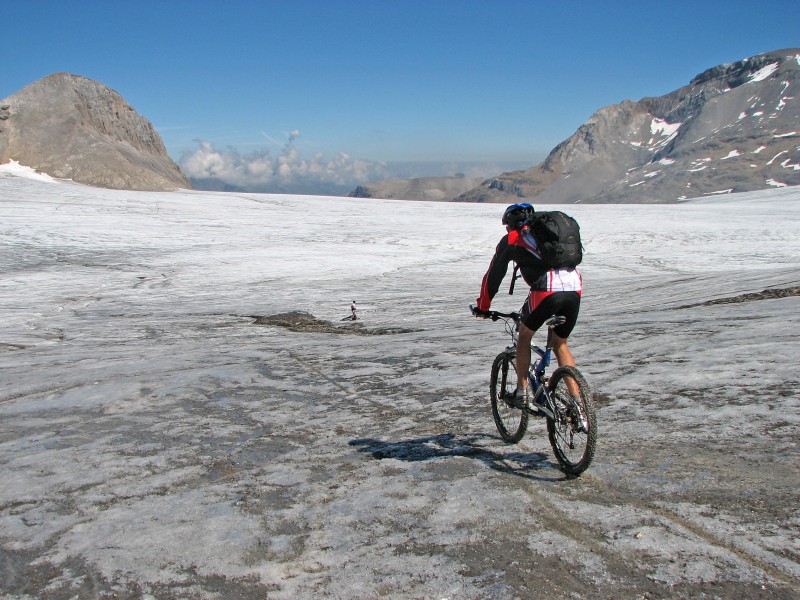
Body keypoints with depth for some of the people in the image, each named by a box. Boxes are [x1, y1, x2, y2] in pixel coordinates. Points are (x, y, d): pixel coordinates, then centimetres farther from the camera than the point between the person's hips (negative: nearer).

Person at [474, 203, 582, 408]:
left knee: (524, 337, 20)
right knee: (560, 344, 21)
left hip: (547, 291, -5)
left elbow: (493, 276, 20)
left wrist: (482, 307, 32)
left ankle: (522, 392, 20)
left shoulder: (511, 240, 16)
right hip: (575, 288, 5)